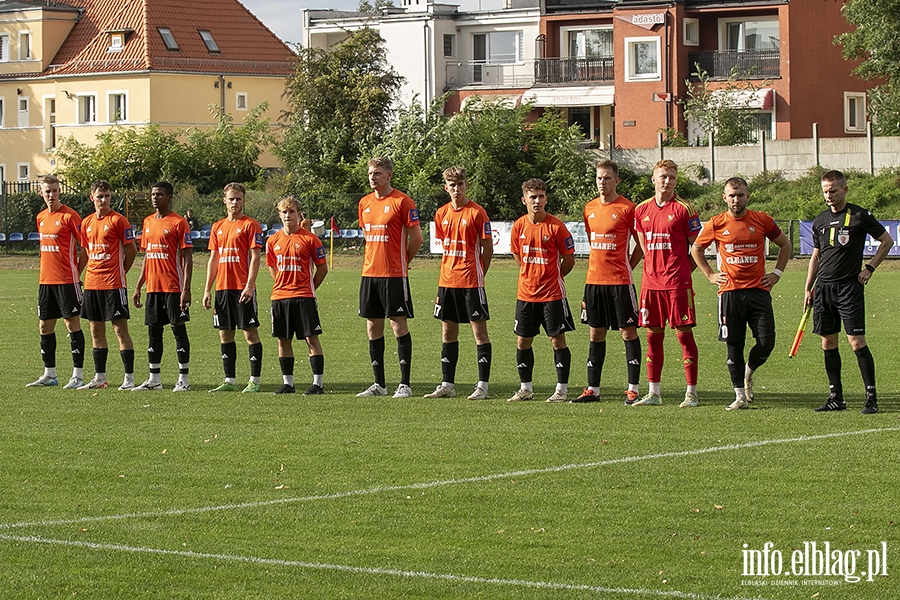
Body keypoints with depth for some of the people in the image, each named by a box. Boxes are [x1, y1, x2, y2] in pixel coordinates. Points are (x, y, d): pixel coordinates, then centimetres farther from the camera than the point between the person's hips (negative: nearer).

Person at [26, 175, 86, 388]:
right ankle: (49, 374, 18)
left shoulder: (69, 216, -9)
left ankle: (78, 375, -2)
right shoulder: (40, 218, 13)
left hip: (67, 280, -8)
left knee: (72, 324, -4)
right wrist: (46, 271, 16)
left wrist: (76, 272, -12)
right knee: (45, 326, 9)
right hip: (45, 280, 8)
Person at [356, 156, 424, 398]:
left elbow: (416, 237, -6)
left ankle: (404, 384, 0)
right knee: (373, 328, 8)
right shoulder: (364, 203, 12)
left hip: (394, 274, -7)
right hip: (369, 273, 7)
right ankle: (379, 384, 15)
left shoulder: (402, 201, -8)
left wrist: (402, 262, 4)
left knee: (399, 325, -4)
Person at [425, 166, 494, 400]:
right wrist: (448, 272, 11)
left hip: (471, 281, -6)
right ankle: (447, 385, 16)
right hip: (447, 281, 6)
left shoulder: (476, 213, -7)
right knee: (448, 332, 10)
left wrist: (478, 274, -4)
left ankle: (482, 386, -2)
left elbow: (488, 248, -4)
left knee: (479, 330, -3)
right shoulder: (442, 214, 10)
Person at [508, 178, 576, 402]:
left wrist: (552, 278, 9)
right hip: (526, 293, 4)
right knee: (522, 341, 8)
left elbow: (569, 259, -2)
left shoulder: (556, 226, -10)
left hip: (552, 294, -4)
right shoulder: (518, 226, 1)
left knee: (557, 340, -1)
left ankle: (562, 389, 5)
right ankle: (525, 389, 19)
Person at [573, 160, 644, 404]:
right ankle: (592, 389, 14)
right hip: (594, 280, 6)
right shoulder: (590, 208, 11)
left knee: (628, 332, -2)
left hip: (620, 282, -6)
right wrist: (599, 267, 14)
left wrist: (626, 267, -3)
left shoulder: (627, 208, -7)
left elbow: (641, 245, -2)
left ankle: (633, 389, 1)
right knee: (596, 333, 9)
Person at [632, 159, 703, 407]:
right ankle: (653, 393, 14)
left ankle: (691, 393, 1)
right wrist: (656, 267, 12)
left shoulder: (683, 209, -5)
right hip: (651, 282, 5)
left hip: (678, 284, -5)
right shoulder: (641, 210, 9)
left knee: (684, 334, -2)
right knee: (653, 336, 8)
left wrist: (682, 270, 0)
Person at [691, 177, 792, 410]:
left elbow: (785, 245, 18)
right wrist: (710, 275, 9)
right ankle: (740, 395, 9)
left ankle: (748, 372, 24)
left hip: (758, 290, 1)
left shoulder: (762, 220, 3)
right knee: (734, 344, 0)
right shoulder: (716, 224, 1)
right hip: (730, 292, -1)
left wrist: (777, 273, 10)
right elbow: (696, 249, 17)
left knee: (766, 343, -6)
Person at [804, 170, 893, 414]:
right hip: (823, 288, 5)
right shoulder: (820, 220, 12)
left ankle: (871, 396, -6)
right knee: (828, 342, 6)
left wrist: (870, 268, -2)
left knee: (856, 341, -10)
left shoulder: (859, 216, -3)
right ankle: (836, 397, 13)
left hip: (849, 287, -5)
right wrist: (808, 288, 16)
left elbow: (887, 241, 6)